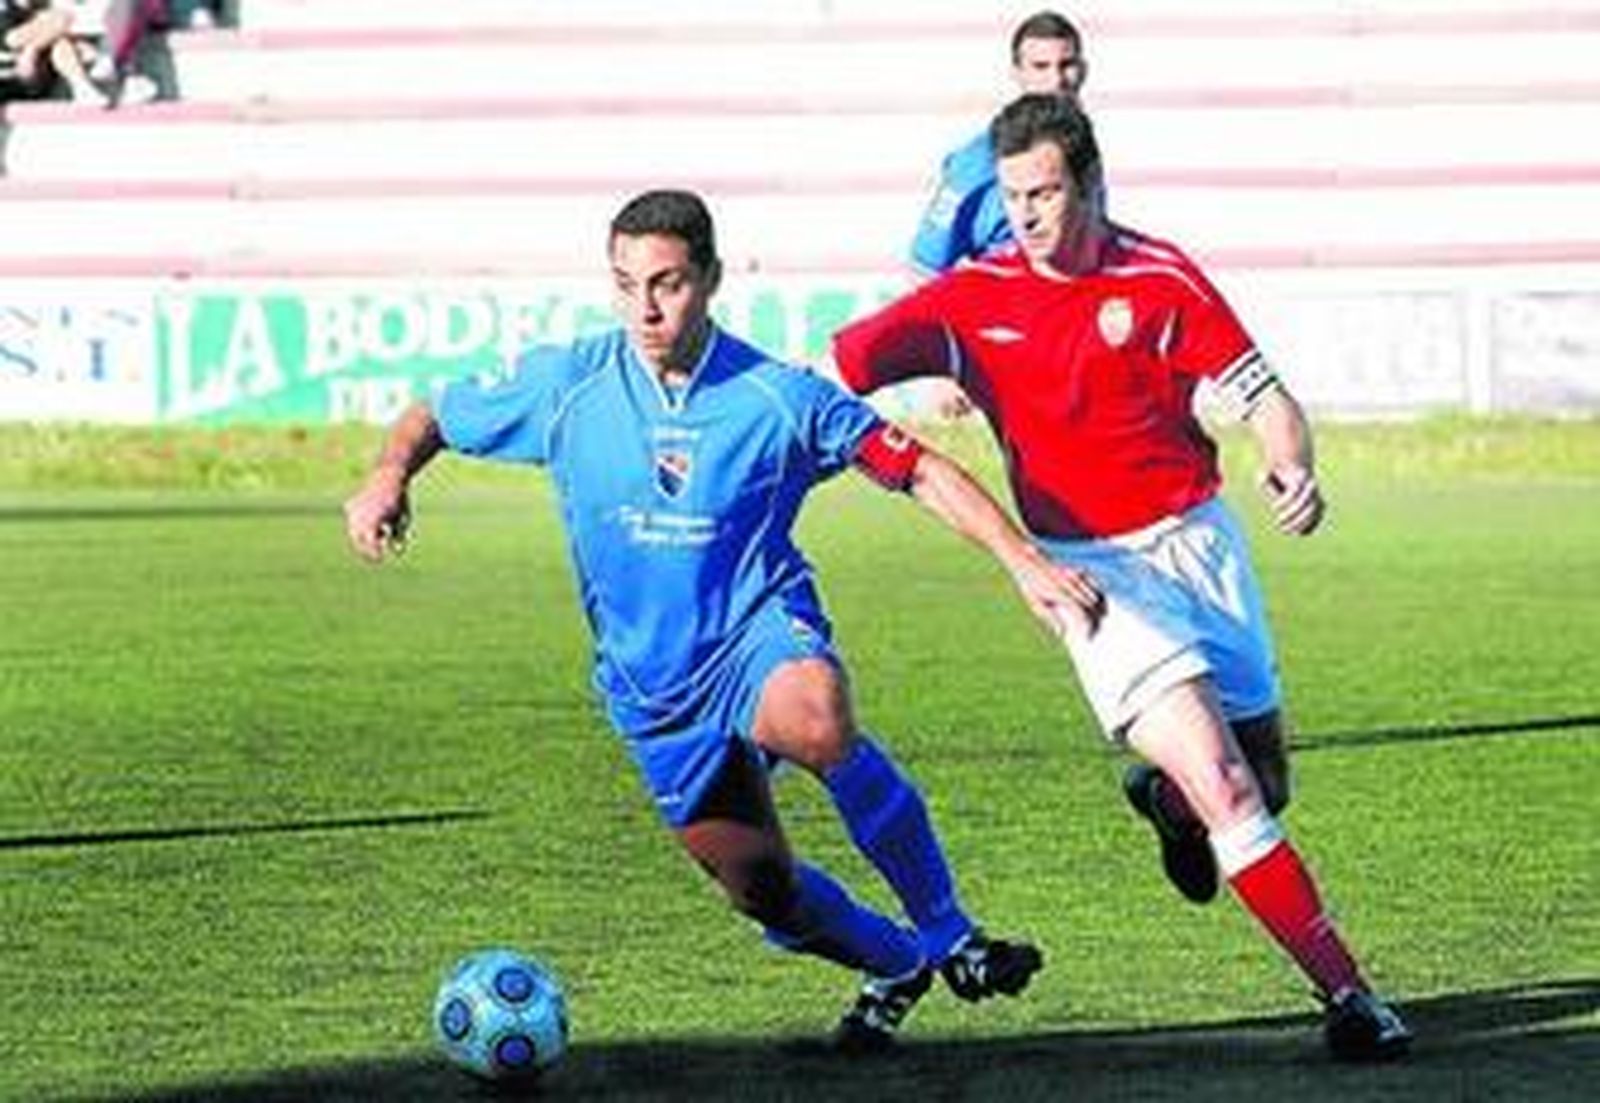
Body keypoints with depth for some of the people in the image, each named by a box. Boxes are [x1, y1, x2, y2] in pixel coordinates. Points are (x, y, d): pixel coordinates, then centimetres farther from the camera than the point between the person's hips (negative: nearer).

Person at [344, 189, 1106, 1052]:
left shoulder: (778, 398, -11)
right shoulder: (569, 385, -7)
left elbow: (917, 471, -4)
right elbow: (435, 419, 5)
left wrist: (1023, 560, -12)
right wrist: (391, 476, -17)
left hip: (760, 630, -3)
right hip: (651, 684, 3)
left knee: (815, 721, -38)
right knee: (760, 886, 0)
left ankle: (950, 939, -22)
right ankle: (895, 965, 33)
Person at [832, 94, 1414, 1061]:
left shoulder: (1160, 277, -3)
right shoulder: (974, 298, -3)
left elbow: (1264, 397, -1)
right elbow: (844, 365, -1)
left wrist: (1293, 470, -21)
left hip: (1197, 538, 2)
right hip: (1090, 567, -2)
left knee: (1264, 787, 8)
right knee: (1220, 783, -18)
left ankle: (1165, 798, 45)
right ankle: (1343, 988, -17)